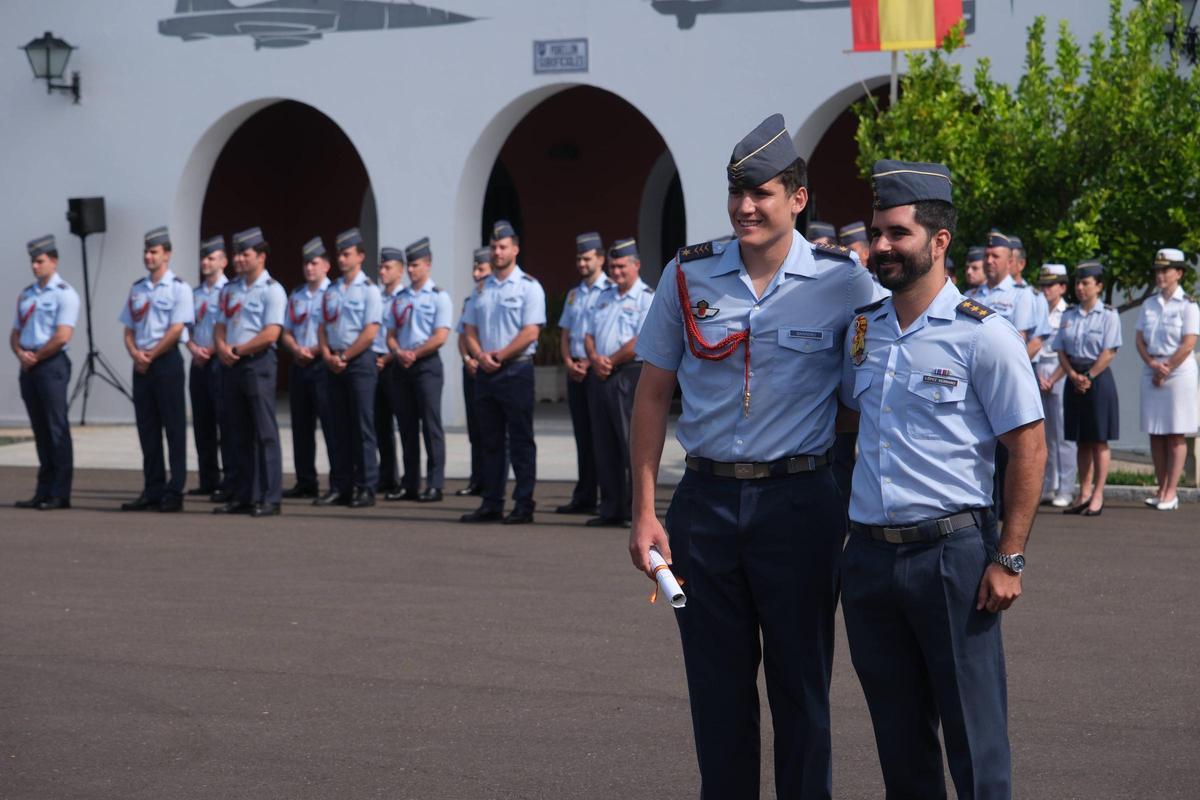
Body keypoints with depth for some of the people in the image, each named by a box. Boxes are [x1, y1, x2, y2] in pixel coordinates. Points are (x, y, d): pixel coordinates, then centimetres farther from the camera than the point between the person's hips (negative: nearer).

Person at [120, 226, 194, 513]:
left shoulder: (178, 288, -4)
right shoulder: (137, 289, 15)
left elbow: (176, 330, -11)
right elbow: (129, 329, 15)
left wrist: (150, 355, -11)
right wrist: (135, 353, -4)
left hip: (167, 361, -6)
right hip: (141, 365, 6)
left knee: (174, 427, -4)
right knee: (147, 428, 7)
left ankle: (174, 492, -3)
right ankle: (152, 490, 11)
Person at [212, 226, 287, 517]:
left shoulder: (271, 290, -6)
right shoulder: (233, 290, 17)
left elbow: (271, 333, -15)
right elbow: (220, 325, 16)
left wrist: (237, 350, -11)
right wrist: (223, 348, -5)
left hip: (259, 364, -7)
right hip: (233, 365, 7)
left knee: (265, 433, -7)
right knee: (241, 435, 9)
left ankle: (270, 499, -6)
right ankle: (243, 497, 12)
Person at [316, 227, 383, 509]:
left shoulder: (368, 290, -4)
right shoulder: (331, 291, 14)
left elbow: (370, 332, -11)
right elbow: (322, 327, 14)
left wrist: (344, 356, -11)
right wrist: (328, 356, -3)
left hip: (359, 362, -6)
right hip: (335, 366, 6)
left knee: (362, 427, -5)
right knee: (341, 427, 7)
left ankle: (366, 488, -4)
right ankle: (343, 487, 10)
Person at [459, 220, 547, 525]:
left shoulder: (528, 286, -3)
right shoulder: (482, 288, 16)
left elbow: (530, 332, -11)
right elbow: (470, 329, 14)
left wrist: (500, 356, -14)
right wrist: (480, 356, -5)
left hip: (516, 370, -6)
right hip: (485, 373, 6)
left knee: (521, 442, -4)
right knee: (490, 441, 8)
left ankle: (523, 505, -3)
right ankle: (491, 504, 12)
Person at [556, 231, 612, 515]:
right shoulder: (574, 294, 18)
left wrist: (590, 362, -15)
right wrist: (568, 361, 1)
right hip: (575, 371, 7)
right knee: (582, 435, 8)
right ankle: (583, 497, 10)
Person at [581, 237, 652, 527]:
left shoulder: (647, 299, -3)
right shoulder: (604, 297, 19)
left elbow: (640, 342, -13)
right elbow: (588, 334, 15)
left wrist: (610, 362, -10)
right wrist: (594, 358, -5)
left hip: (630, 376, -7)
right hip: (600, 378, 7)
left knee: (633, 445, -7)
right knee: (604, 446, 7)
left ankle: (637, 509, -4)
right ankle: (610, 508, 12)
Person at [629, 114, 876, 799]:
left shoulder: (844, 281, -3)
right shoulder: (688, 275, 3)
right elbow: (653, 395, 7)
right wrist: (645, 512, 2)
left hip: (800, 502, -2)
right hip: (705, 501, 2)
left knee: (801, 683, 6)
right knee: (717, 685, 9)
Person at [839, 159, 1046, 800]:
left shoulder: (982, 334, -7)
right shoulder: (862, 329, 10)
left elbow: (1029, 448, -8)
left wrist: (1007, 560, -13)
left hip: (951, 550, -5)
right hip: (868, 551, 6)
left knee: (974, 732, -2)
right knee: (898, 734, 13)